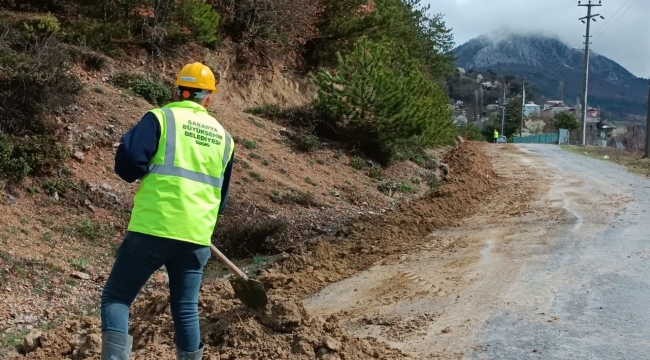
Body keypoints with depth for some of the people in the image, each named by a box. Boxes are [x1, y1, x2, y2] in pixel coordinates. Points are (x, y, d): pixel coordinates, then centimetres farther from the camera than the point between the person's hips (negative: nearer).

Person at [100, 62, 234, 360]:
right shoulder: (223, 137, 16)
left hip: (153, 228, -4)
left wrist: (148, 176, 7)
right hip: (197, 236, 4)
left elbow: (127, 161, -13)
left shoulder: (161, 117, 0)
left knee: (116, 298, 5)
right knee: (186, 309, 15)